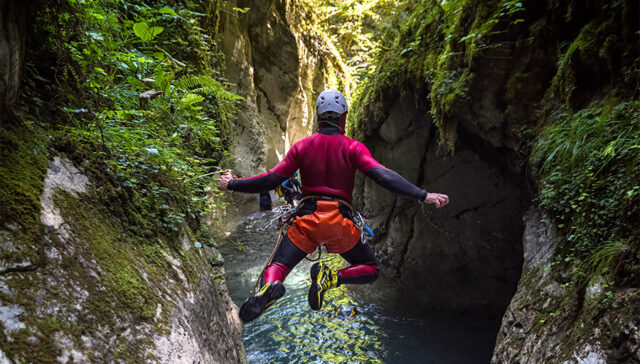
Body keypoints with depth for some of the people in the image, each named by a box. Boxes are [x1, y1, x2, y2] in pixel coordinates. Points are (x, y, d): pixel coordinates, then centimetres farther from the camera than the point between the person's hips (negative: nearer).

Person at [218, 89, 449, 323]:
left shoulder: (302, 146, 6)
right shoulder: (354, 148, 1)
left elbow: (271, 180, 2)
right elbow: (382, 176, -12)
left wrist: (231, 184, 15)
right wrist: (424, 196, -13)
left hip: (306, 219, 1)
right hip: (340, 223, 0)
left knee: (277, 267, 9)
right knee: (370, 270, 18)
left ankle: (269, 286, -29)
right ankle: (332, 277, -13)